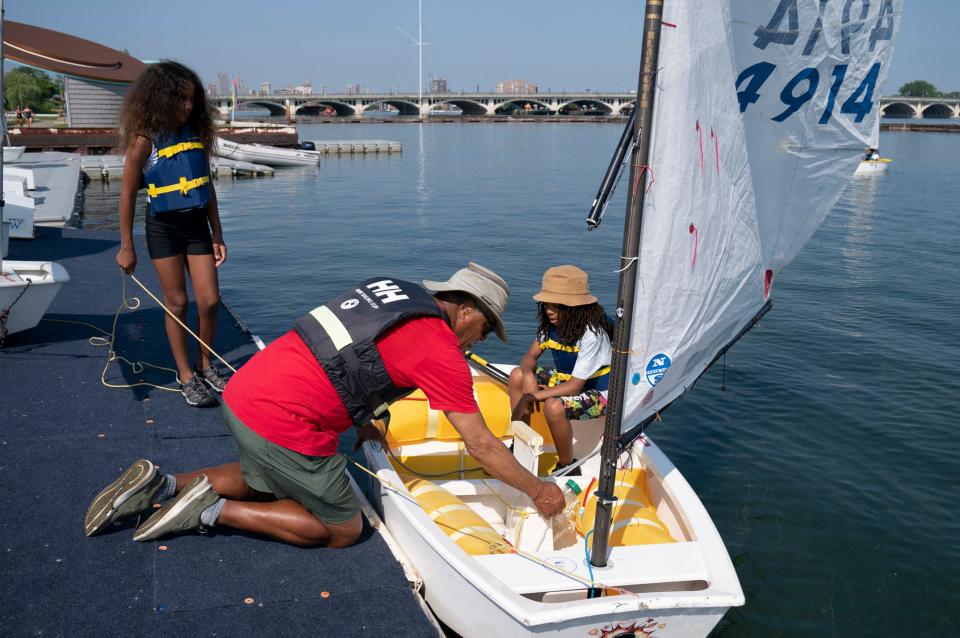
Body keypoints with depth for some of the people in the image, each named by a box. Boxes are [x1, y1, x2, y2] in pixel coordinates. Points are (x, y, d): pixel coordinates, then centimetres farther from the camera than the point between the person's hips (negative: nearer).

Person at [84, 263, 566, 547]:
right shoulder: (441, 351, -7)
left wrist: (361, 421, 29)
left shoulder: (390, 288, 15)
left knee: (264, 482, 35)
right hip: (282, 425, -8)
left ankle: (160, 486, 18)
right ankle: (214, 510, 2)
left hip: (242, 391, 8)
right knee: (343, 529, 11)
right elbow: (482, 447, -2)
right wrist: (538, 491, 11)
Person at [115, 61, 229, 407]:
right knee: (177, 303, 3)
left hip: (197, 224, 4)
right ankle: (186, 377, 15)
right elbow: (128, 194, -6)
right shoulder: (146, 139, -11)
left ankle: (205, 365, 23)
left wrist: (217, 235, 10)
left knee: (210, 301, 2)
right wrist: (126, 246, -5)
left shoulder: (196, 132, 3)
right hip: (164, 227, -4)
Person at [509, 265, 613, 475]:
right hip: (567, 379, 8)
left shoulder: (591, 334, -29)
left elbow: (575, 386, -30)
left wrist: (532, 396, -29)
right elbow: (530, 356, 2)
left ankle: (568, 468, -10)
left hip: (598, 391, -8)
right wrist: (528, 375, -23)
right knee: (518, 375, -3)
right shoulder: (552, 324, -8)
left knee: (554, 406, -35)